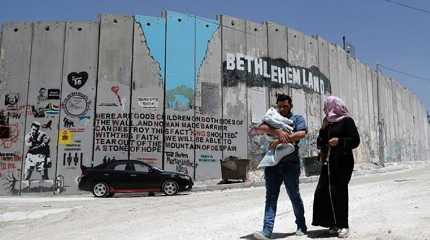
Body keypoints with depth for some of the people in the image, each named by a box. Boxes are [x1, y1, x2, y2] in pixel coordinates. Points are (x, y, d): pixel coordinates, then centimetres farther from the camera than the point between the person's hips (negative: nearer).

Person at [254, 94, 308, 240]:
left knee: (294, 195, 7)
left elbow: (301, 134, -11)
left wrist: (281, 140, -20)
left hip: (290, 163, -2)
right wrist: (277, 131, -21)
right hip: (272, 162, 2)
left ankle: (301, 226, 25)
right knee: (271, 196, -3)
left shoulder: (297, 119, 9)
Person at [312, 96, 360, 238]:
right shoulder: (328, 122, 19)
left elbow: (355, 140, -7)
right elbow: (321, 141, 22)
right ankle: (334, 224, 11)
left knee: (339, 192, -7)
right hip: (328, 162, 7)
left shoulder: (347, 120, -1)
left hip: (342, 162, -7)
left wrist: (339, 141, -20)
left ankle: (343, 225, 3)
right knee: (323, 192, 0)